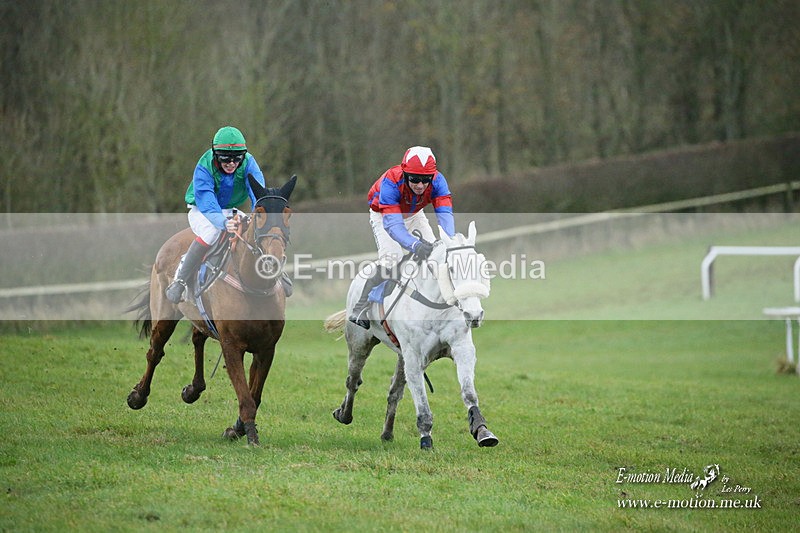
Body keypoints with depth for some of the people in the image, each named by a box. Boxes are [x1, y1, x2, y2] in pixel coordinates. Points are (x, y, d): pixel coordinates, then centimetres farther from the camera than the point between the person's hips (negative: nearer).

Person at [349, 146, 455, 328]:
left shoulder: (437, 181, -33)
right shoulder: (391, 182, -43)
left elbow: (445, 214, -41)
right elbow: (392, 224, -49)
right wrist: (416, 245, -65)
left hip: (414, 214, 5)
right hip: (383, 215, -5)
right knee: (390, 256, -24)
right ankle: (360, 308, -19)